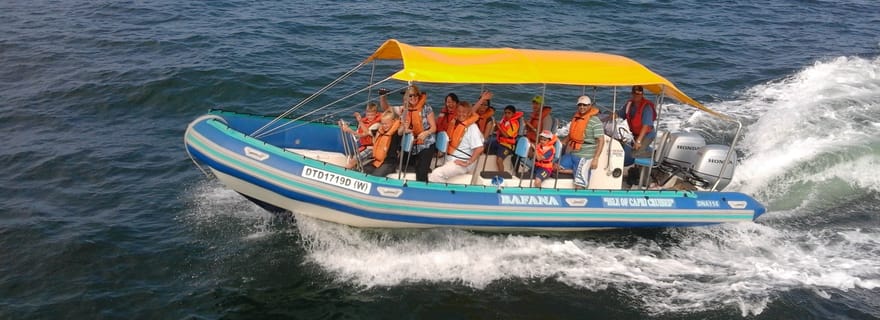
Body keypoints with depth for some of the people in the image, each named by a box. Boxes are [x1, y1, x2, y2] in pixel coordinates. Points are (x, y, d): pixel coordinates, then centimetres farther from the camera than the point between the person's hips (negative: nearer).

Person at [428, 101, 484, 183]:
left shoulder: (472, 127, -12)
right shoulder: (455, 124, 12)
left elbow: (479, 148, -20)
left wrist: (468, 163, -18)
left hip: (461, 163, -8)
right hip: (449, 161, 8)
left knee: (436, 174, -27)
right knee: (430, 176, -7)